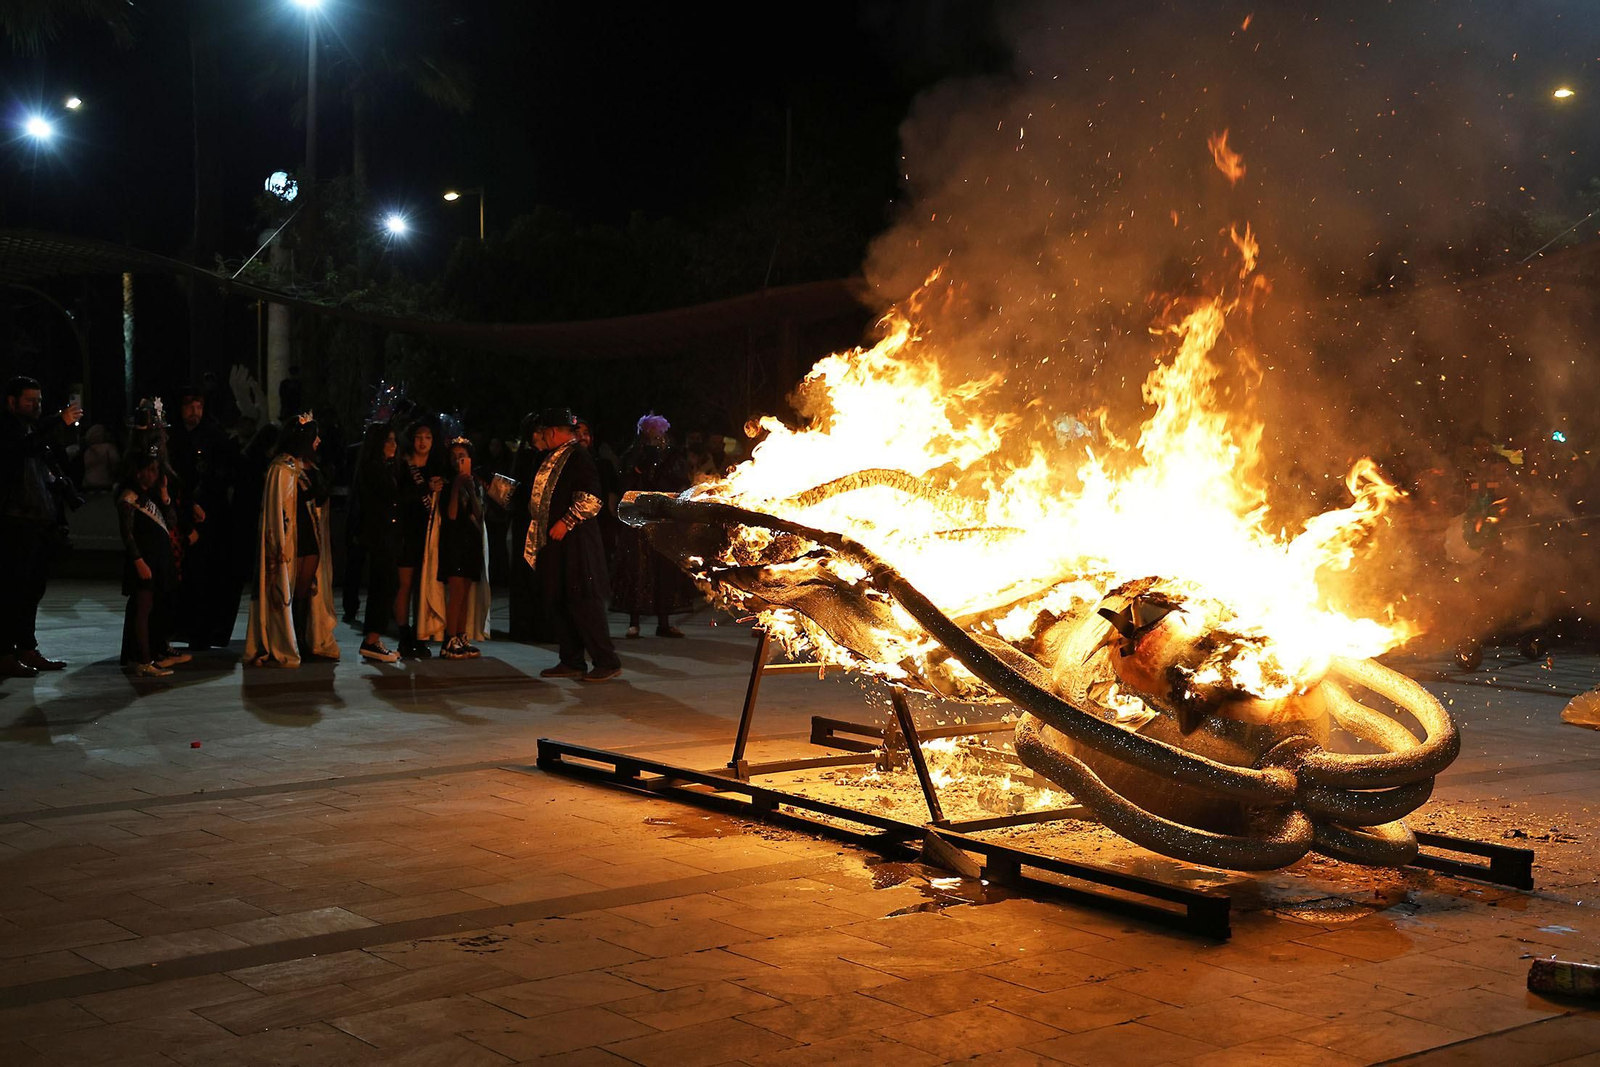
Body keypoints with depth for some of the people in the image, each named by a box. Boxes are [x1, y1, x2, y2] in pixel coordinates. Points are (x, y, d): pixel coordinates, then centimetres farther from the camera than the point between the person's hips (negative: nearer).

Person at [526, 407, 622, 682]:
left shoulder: (578, 456, -12)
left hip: (575, 540, -10)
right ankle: (571, 662, 18)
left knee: (582, 600, -10)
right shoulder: (554, 459, 16)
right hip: (555, 541, 10)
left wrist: (565, 522, -18)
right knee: (557, 600, 11)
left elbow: (591, 500, -18)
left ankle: (607, 661, -5)